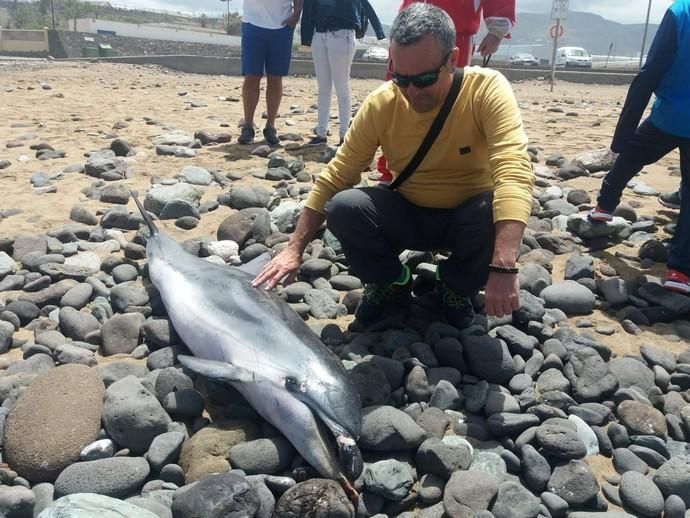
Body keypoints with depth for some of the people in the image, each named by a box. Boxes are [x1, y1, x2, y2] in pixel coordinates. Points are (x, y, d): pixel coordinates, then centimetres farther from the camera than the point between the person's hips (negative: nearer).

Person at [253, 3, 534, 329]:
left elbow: (514, 173, -36)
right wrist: (294, 249, -16)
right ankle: (390, 281, 4)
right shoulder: (381, 103, -16)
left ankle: (456, 287, -2)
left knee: (495, 213, -35)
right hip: (408, 217, 1)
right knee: (343, 207, -25)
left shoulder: (486, 90, -23)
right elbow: (335, 176, -11)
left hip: (466, 219, -1)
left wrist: (503, 267, -49)